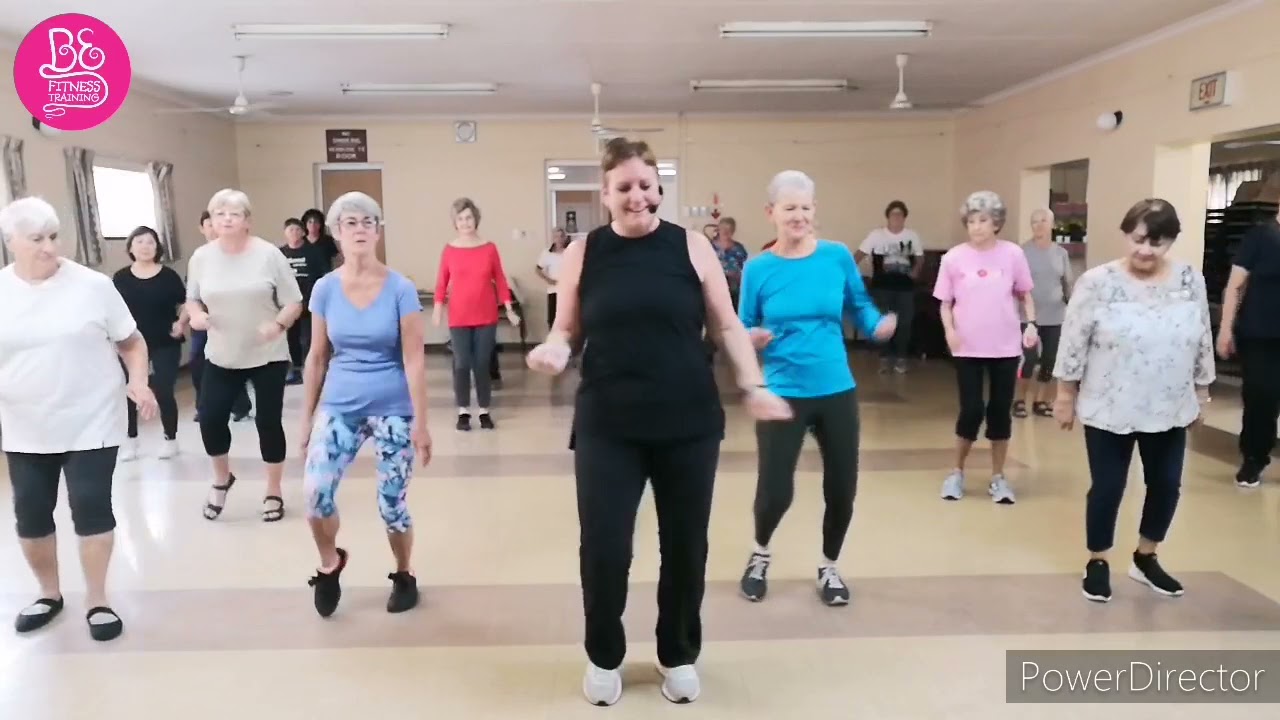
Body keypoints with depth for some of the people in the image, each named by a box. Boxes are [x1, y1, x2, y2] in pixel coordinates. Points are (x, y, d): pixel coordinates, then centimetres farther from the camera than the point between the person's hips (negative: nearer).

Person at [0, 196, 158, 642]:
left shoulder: (92, 285, -6)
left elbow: (132, 342, 0)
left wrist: (138, 383, -15)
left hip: (91, 425, -3)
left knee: (91, 509, -1)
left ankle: (97, 601, 15)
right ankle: (50, 593, 33)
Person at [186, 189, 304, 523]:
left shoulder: (268, 255, -8)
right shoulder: (201, 257, 1)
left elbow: (294, 302, -5)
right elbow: (193, 299, 12)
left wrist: (277, 325, -24)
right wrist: (196, 315, -11)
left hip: (268, 357, -2)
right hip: (220, 357, 3)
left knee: (268, 421, 2)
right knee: (210, 417, -4)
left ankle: (274, 493, 20)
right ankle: (222, 479, 26)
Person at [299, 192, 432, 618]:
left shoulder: (400, 289, -8)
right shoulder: (325, 289, 0)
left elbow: (413, 360, -8)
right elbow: (317, 358, 7)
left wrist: (420, 423, -10)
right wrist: (306, 419, 9)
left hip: (392, 408, -2)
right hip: (339, 406, 2)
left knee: (391, 504, 2)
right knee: (315, 492, -13)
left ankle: (404, 576, 29)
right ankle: (329, 565, 17)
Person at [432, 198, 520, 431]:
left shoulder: (489, 248, 0)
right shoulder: (449, 250, -2)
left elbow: (500, 280, 3)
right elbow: (442, 282, 1)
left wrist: (509, 309, 0)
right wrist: (438, 307, -10)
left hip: (486, 317, 0)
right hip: (459, 318, 0)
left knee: (483, 364, 5)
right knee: (461, 364, 1)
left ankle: (484, 411, 16)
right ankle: (463, 412, 13)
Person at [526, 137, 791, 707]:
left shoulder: (691, 246, 1)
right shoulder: (583, 254, 2)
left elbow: (727, 326, 5)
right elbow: (567, 330, 9)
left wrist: (753, 387, -5)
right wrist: (552, 350, -13)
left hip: (688, 424, 1)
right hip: (607, 427, 0)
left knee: (686, 546, 11)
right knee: (602, 547, -2)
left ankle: (678, 655, 35)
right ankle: (604, 657, 26)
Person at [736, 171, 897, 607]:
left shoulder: (838, 257, -3)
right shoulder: (758, 269, -5)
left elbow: (860, 305, 8)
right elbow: (743, 329, 2)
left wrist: (879, 325, -12)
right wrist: (753, 339, -21)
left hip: (836, 391, 2)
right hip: (782, 393, -2)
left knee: (842, 488, 9)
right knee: (775, 490, -4)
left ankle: (829, 568, 36)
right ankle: (760, 555, 30)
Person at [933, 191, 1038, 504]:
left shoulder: (1012, 254, -1)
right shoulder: (954, 258, -4)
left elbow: (1024, 294, 10)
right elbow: (945, 302, 2)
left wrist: (1031, 324, -5)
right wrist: (949, 329, -14)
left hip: (1005, 347, 1)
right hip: (969, 348, -1)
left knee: (1000, 411, 7)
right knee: (972, 410, -2)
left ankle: (998, 477, 21)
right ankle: (957, 472, 19)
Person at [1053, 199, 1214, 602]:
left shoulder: (1191, 281, -2)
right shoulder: (1097, 282, -13)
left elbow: (1202, 343, 7)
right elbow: (1073, 342, -9)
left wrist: (1201, 394, 10)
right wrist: (1066, 394, -7)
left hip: (1169, 410, 4)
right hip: (1109, 410, -4)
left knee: (1166, 485, 13)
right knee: (1107, 487, 4)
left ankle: (1145, 559, 35)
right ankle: (1097, 563, 24)